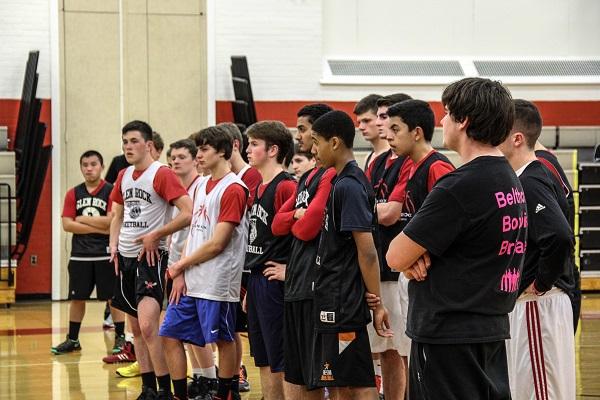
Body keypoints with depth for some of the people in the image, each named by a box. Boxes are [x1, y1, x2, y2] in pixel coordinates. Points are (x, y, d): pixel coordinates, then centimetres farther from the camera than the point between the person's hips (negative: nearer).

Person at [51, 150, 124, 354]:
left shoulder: (111, 191, -4)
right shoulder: (73, 194, 7)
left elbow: (111, 221, -16)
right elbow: (67, 225, -2)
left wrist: (83, 219, -8)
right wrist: (98, 228, -10)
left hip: (106, 255, -4)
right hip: (80, 255, 4)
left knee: (113, 298, 1)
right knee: (76, 298, 9)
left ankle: (120, 338, 9)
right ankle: (72, 339, 18)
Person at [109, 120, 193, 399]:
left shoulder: (162, 174, -12)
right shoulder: (123, 176, 11)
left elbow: (188, 213, -19)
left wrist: (155, 236, -15)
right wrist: (113, 245, 7)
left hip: (150, 256, -8)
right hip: (125, 257, 8)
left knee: (147, 325, -18)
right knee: (135, 327, 11)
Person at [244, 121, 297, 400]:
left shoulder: (285, 186, -15)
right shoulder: (258, 188, 14)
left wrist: (290, 269, -17)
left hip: (275, 282, -9)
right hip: (256, 280, 9)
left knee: (281, 363, -4)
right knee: (264, 362, 13)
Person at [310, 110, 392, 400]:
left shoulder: (348, 186, -16)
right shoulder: (340, 182, 13)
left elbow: (367, 251, -18)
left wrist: (377, 302, -17)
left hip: (344, 302, -10)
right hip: (333, 300, 10)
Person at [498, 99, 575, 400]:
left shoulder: (530, 183, -18)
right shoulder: (531, 177, 12)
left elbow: (560, 237, -32)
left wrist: (541, 283, -19)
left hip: (538, 304, -10)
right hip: (523, 304, 10)